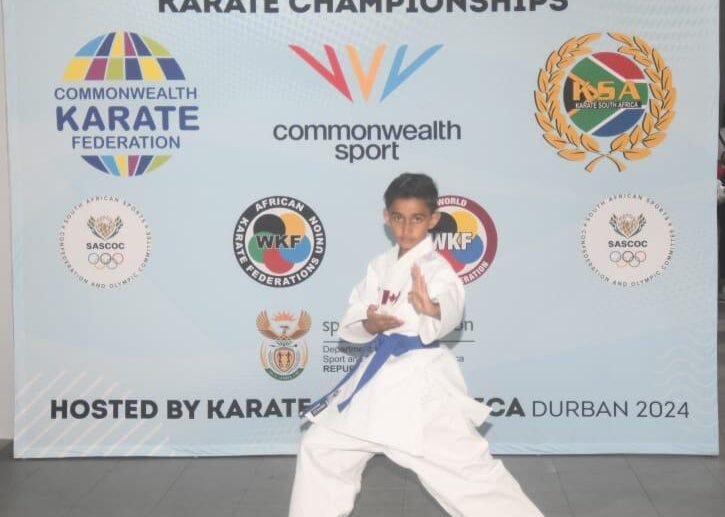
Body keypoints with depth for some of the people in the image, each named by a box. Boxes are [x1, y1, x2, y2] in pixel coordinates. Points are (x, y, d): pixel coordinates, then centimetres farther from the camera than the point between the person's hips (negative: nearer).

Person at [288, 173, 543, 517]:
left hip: (421, 383, -7)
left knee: (467, 469, -7)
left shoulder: (438, 269, -13)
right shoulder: (381, 266, 8)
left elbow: (449, 315, -35)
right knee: (321, 447, 16)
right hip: (376, 377, 7)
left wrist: (432, 310, -59)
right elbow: (350, 321, 7)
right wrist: (369, 324, -16)